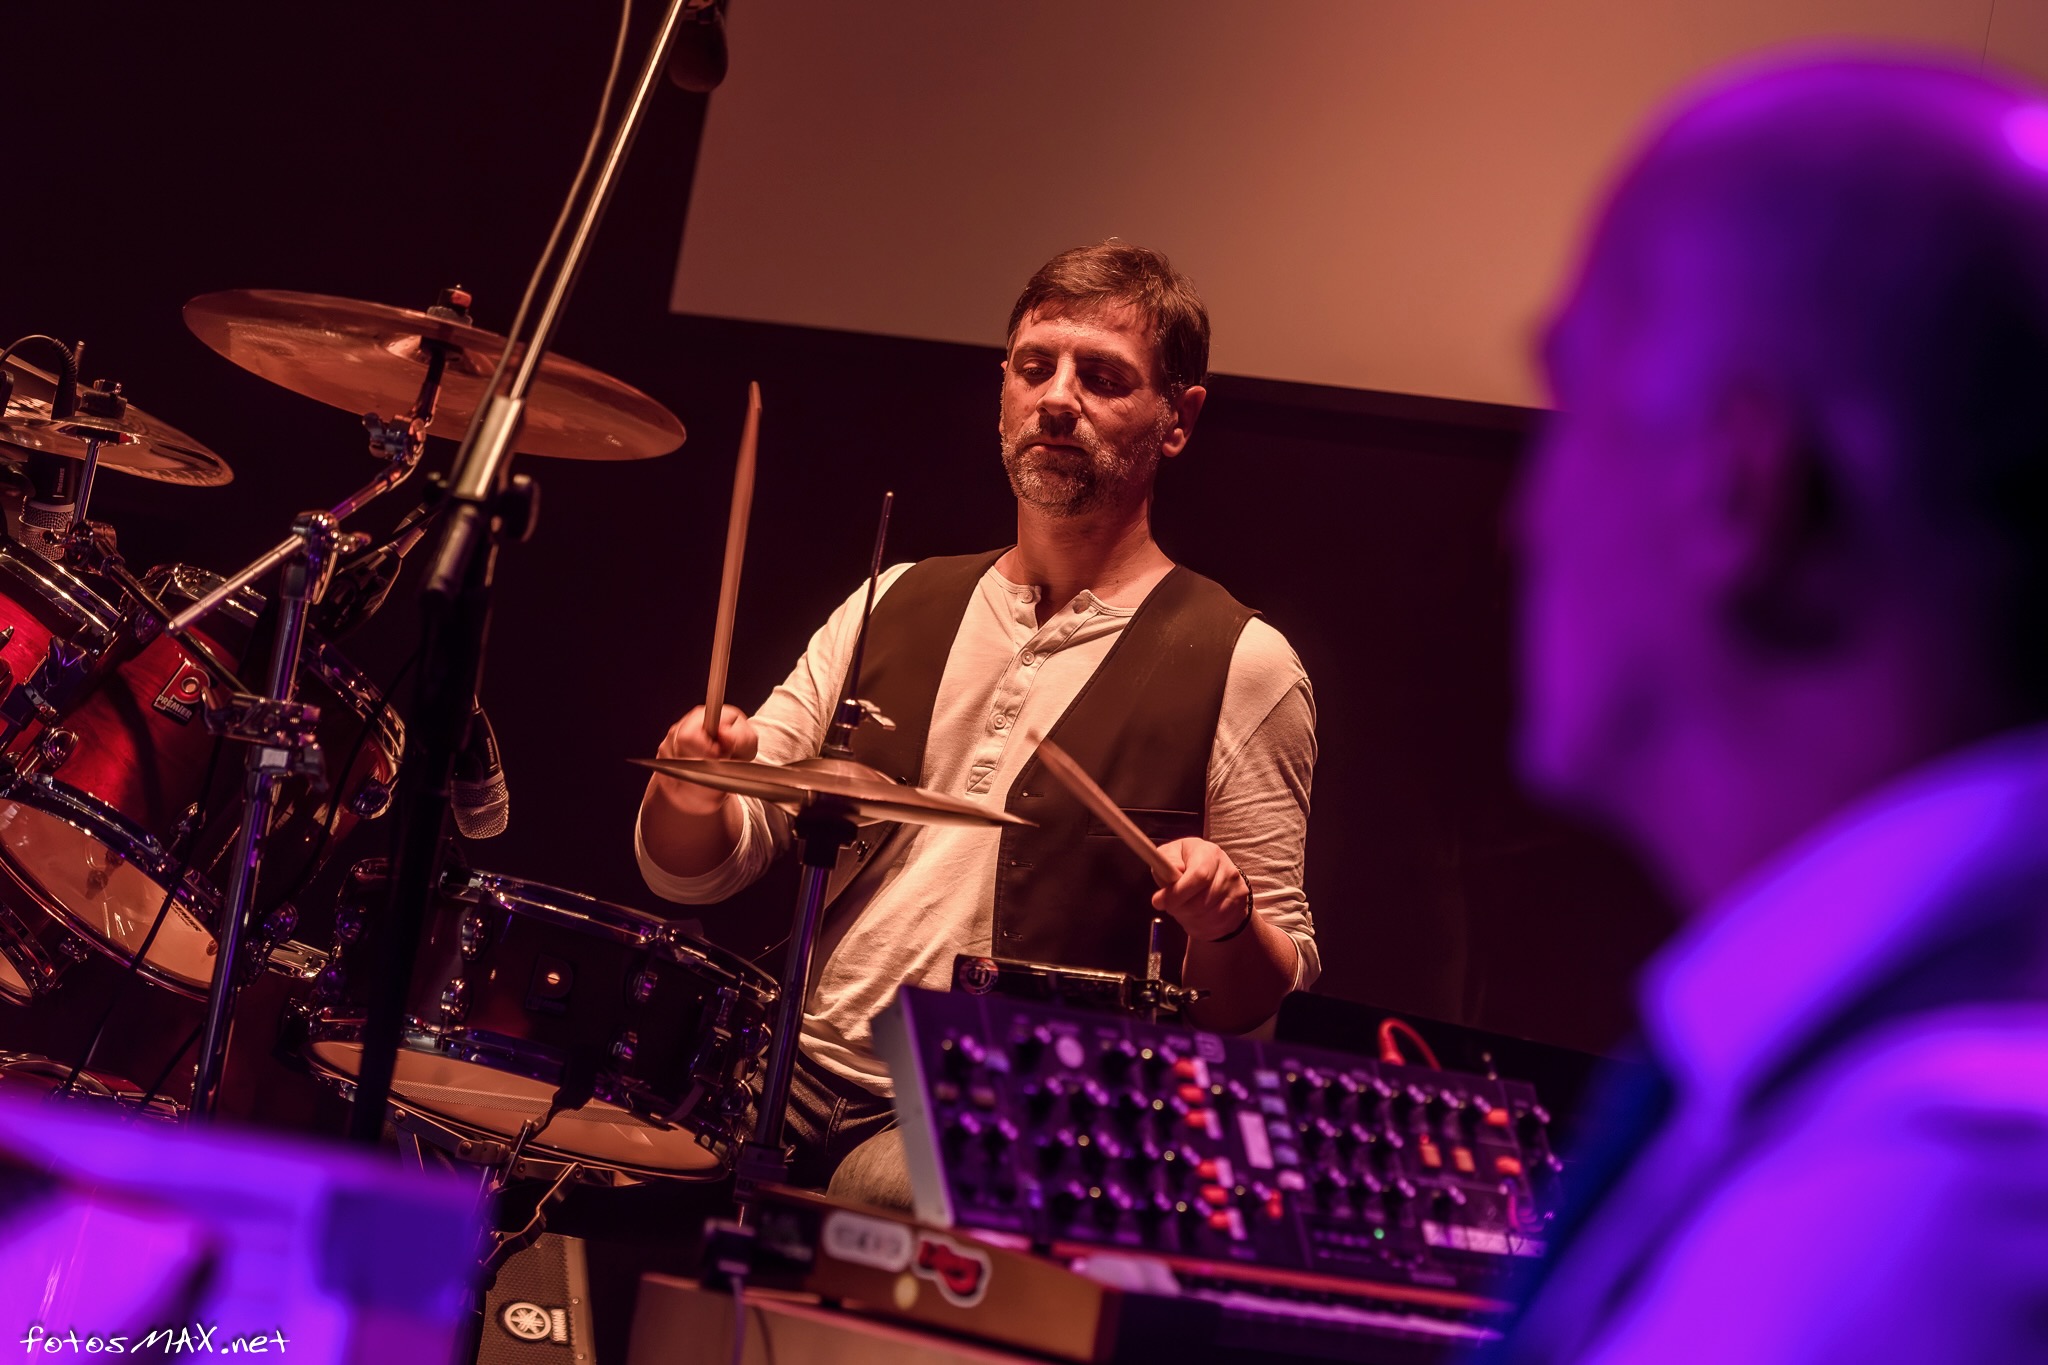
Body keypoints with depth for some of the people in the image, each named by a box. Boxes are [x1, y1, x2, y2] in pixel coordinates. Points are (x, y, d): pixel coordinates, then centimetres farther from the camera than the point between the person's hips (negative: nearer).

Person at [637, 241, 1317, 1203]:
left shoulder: (1241, 665, -1)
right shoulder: (898, 604, 15)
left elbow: (1262, 995, 2)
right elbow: (696, 868, 14)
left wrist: (1224, 922, -21)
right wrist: (697, 791, -9)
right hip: (796, 1077, 5)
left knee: (884, 1196, -37)